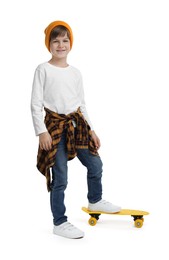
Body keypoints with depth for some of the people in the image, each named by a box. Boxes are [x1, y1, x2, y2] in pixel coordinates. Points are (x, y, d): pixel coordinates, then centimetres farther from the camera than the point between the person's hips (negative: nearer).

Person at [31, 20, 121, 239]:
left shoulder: (75, 73, 11)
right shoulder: (43, 70, -5)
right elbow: (36, 104, -8)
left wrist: (91, 130, 15)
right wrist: (42, 131, -15)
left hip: (77, 124, 6)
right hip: (55, 126, -5)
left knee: (95, 165, 11)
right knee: (60, 178, -3)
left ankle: (95, 200, 39)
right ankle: (59, 223, 10)